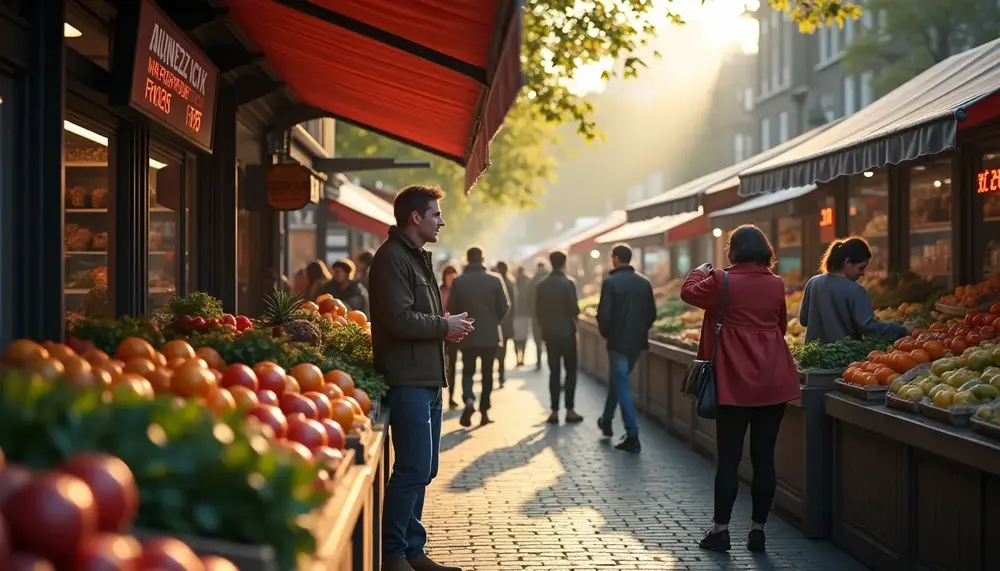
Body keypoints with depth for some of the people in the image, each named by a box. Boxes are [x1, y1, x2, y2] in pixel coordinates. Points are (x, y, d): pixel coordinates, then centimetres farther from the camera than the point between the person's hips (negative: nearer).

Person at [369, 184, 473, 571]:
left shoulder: (417, 257, 21)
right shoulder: (392, 258, -12)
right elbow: (399, 319, -22)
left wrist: (447, 327, 8)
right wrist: (445, 326, -10)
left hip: (427, 379, 10)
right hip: (408, 380, -10)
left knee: (422, 469, 13)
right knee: (413, 469, -9)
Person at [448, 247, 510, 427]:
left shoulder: (459, 281, -6)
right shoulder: (495, 280, -6)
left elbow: (451, 308, -5)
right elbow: (504, 307, -4)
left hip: (467, 335, 0)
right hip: (490, 335, 0)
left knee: (467, 371, 11)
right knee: (487, 373, 12)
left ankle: (469, 400, -15)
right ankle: (484, 411, 11)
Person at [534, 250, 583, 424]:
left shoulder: (542, 284, 3)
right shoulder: (568, 283, -11)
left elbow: (538, 310, 5)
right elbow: (574, 309, -15)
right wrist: (576, 313, 8)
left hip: (549, 333, 4)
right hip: (566, 332, -4)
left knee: (554, 371, 7)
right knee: (571, 371, 4)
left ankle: (554, 411, 3)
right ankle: (569, 410, -1)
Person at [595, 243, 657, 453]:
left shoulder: (611, 282, -13)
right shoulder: (644, 282, 3)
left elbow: (604, 314, -16)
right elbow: (652, 314, 5)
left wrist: (605, 332, 2)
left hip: (618, 341, -6)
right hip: (637, 341, 6)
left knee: (621, 386, -1)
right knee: (617, 379, 24)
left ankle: (632, 436, -7)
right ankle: (606, 420, 37)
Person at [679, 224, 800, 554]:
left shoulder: (722, 282, -8)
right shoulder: (776, 284, 3)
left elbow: (689, 292, 9)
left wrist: (701, 271, 26)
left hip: (735, 382, -3)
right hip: (774, 382, 3)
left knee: (728, 458, 4)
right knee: (764, 456, 7)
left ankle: (720, 530, 8)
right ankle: (758, 530, 12)